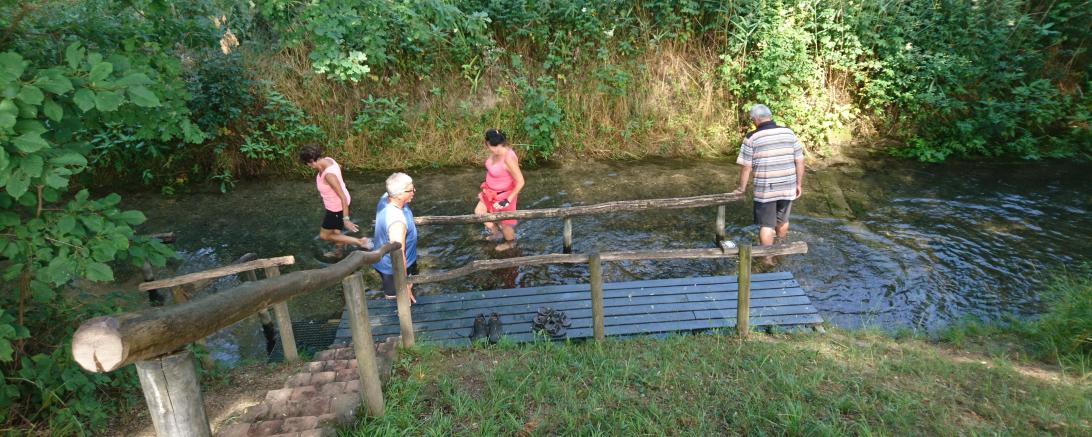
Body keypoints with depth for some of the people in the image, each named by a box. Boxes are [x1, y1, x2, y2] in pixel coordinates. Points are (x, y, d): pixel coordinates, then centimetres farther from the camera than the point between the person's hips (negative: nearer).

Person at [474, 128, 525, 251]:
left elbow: (520, 182, -30)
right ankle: (496, 233, 43)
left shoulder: (508, 159, -37)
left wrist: (508, 200, -24)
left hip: (503, 195, -8)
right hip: (492, 191, 8)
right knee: (479, 212, 17)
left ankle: (510, 242, 47)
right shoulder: (496, 151, -12)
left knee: (504, 222, 15)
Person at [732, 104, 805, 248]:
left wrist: (742, 188, 5)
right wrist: (799, 184, 14)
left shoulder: (751, 138, -9)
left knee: (766, 225, 7)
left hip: (765, 190, -4)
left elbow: (746, 167, -7)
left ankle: (767, 258, 14)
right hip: (787, 187, 5)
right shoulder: (789, 133, 2)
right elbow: (800, 161, 4)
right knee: (782, 220, 24)